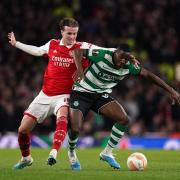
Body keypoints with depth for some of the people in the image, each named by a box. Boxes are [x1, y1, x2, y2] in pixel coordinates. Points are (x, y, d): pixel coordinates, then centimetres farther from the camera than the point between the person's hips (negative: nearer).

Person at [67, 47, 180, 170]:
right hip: (82, 92, -5)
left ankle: (107, 152, 2)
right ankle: (72, 152, 16)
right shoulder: (102, 55, -26)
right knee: (75, 128, -19)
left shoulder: (129, 66, -11)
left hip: (101, 95, 5)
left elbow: (149, 75, -4)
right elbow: (79, 49, -18)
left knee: (124, 119, -15)